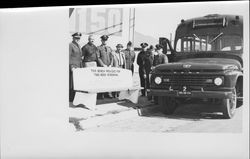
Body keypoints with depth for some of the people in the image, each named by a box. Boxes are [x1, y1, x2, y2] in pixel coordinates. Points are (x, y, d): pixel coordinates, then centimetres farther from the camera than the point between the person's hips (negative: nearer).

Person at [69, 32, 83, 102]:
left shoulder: (78, 45, 19)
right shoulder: (70, 45, -5)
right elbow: (68, 56, -11)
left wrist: (81, 66, 17)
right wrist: (71, 66, -17)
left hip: (79, 66, 8)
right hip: (73, 66, -8)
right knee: (72, 83, -8)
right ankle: (71, 99, -4)